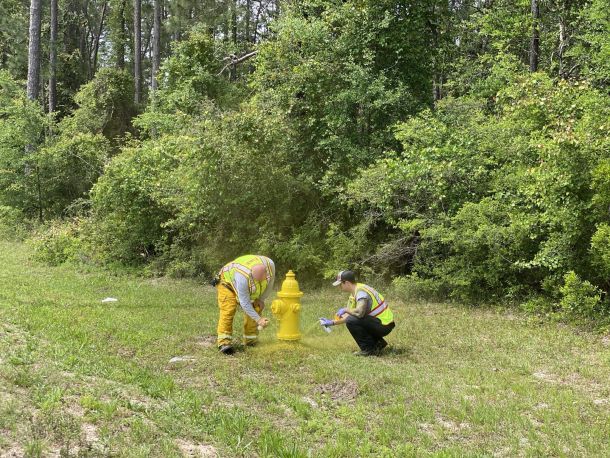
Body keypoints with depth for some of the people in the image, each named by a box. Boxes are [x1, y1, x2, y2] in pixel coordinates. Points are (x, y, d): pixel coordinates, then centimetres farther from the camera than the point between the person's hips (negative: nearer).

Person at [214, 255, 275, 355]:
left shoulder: (270, 264, -29)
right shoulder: (243, 276, -44)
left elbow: (270, 280, -4)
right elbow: (244, 303, -35)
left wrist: (261, 299, -6)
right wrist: (258, 320, -33)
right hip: (227, 282, -6)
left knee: (256, 308, -5)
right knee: (228, 310, -23)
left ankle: (250, 341, 3)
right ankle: (224, 343, -25)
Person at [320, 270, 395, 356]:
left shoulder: (361, 291, -20)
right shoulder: (354, 294, 11)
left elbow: (359, 312, -36)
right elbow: (348, 315, 17)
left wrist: (345, 310, -18)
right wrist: (332, 322, 16)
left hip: (384, 325, -10)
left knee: (352, 321, -21)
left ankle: (368, 349, -8)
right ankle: (378, 343, 20)